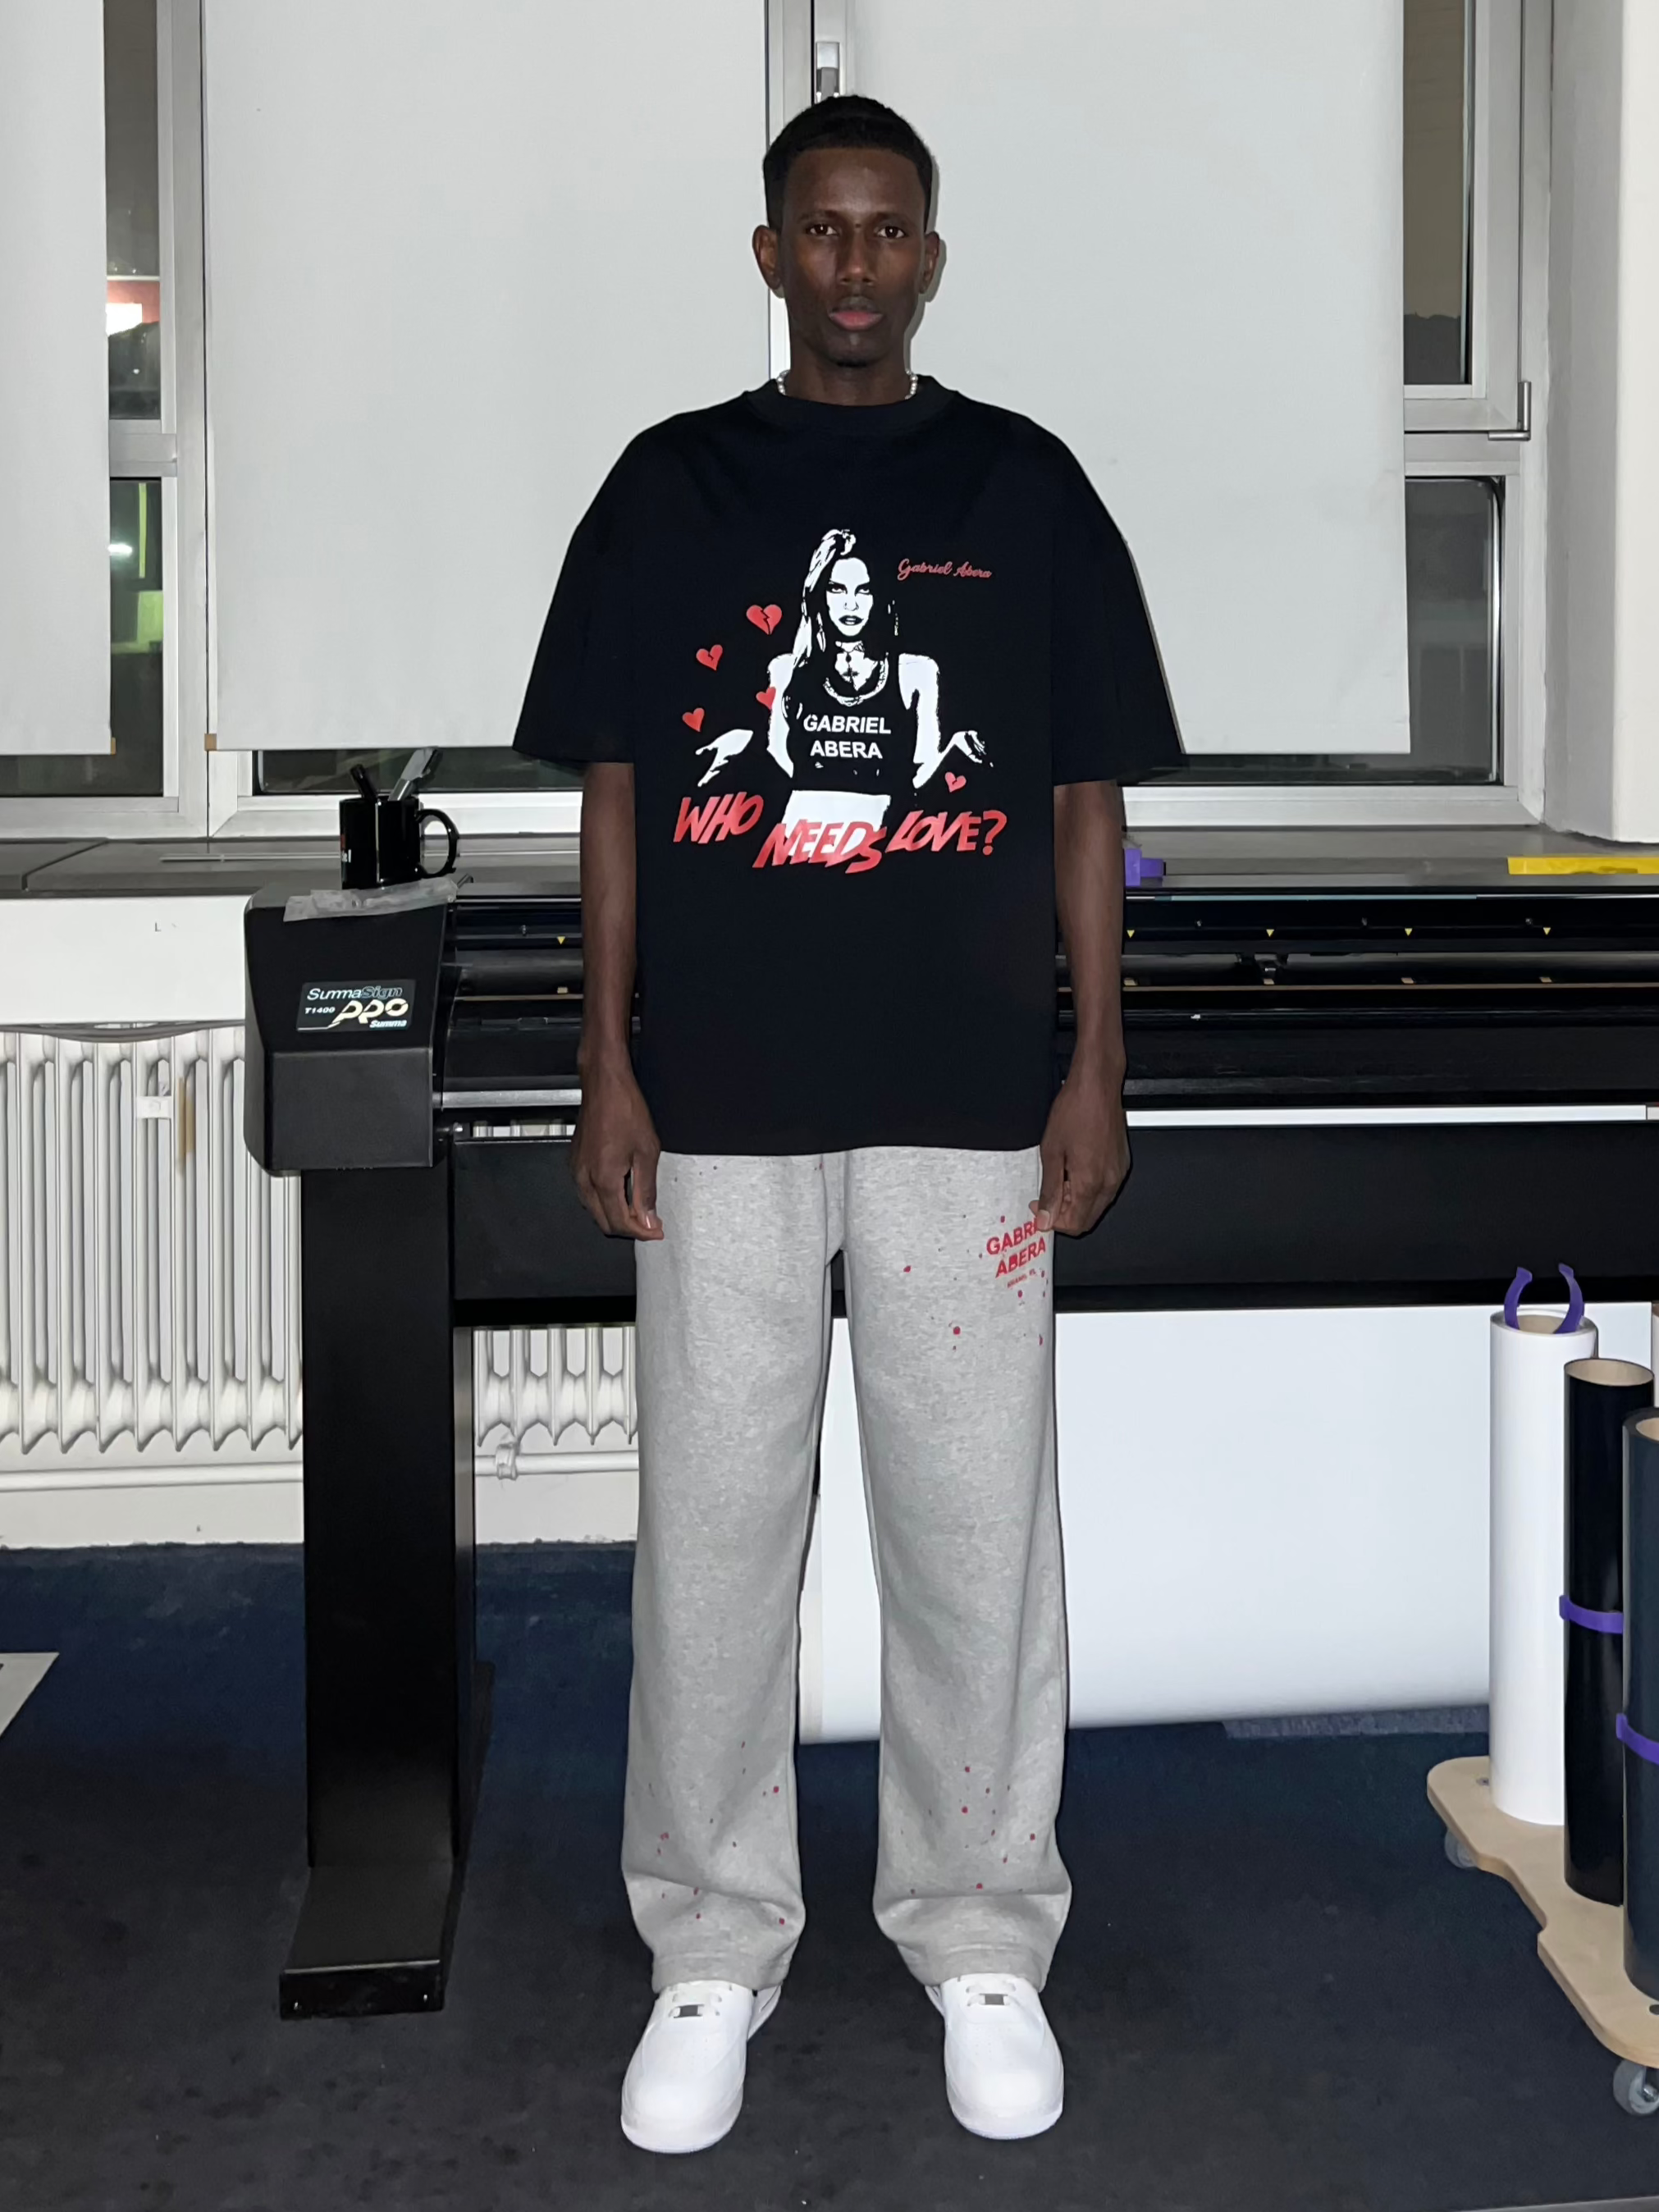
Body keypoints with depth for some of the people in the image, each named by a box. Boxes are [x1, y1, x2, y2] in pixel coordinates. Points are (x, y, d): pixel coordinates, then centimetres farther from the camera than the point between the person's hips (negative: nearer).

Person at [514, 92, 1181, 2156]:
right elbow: (616, 789, 6)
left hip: (969, 1098, 0)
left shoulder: (1023, 486, 6)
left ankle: (982, 1934, 24)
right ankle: (714, 1944, 23)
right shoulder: (669, 484, 7)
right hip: (720, 1100, 0)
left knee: (976, 1522, 6)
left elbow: (1086, 795, 6)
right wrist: (608, 1068, 0)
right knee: (712, 1524, 6)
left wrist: (1095, 1067, 0)